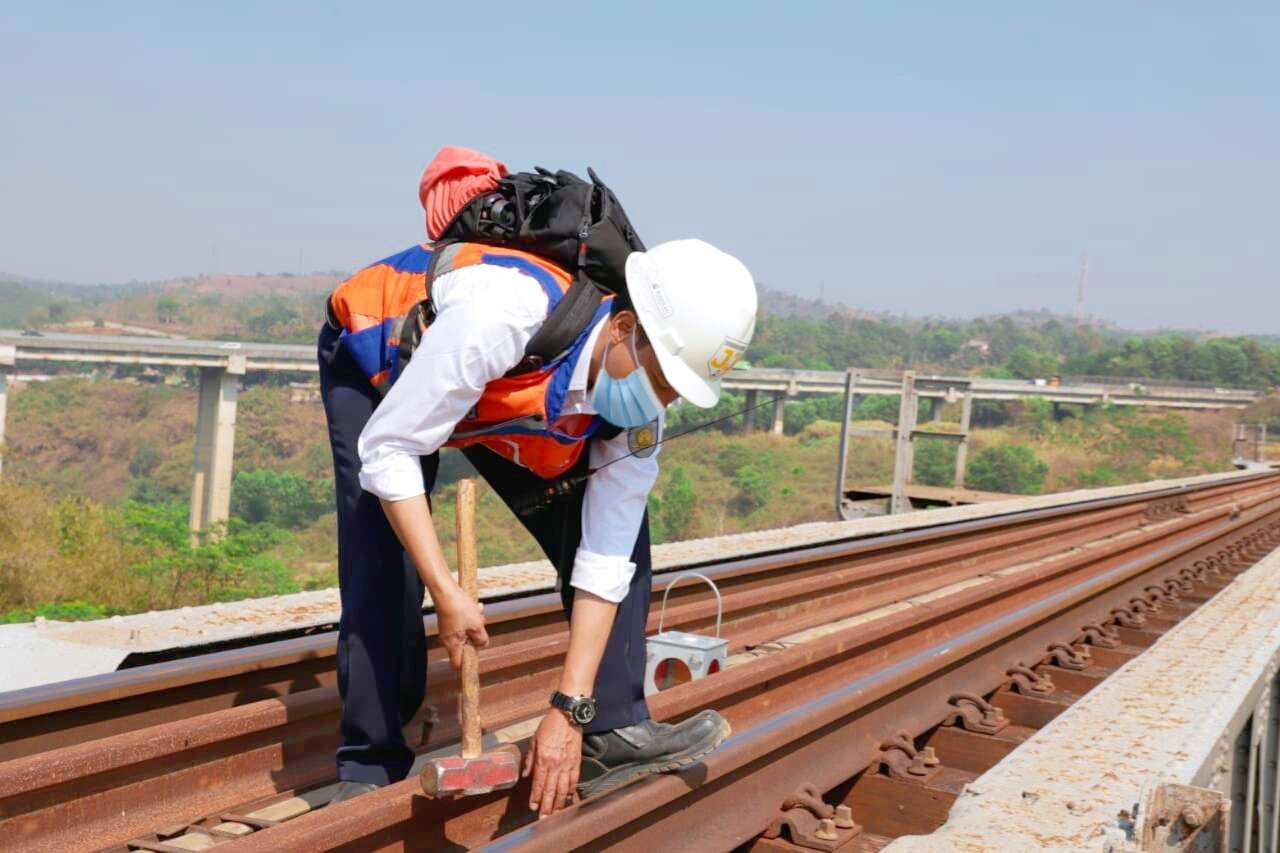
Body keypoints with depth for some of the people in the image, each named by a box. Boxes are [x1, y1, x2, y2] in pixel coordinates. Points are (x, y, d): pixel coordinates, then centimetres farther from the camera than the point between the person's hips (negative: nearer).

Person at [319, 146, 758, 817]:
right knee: (384, 569, -20)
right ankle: (370, 767, -4)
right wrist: (447, 594, -39)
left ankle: (614, 731, -4)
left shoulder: (636, 419, -26)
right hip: (375, 359, -5)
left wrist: (570, 712, -26)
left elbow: (604, 563, -21)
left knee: (623, 534, -9)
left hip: (508, 405, 5)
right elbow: (387, 450, -38)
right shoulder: (500, 316, -46)